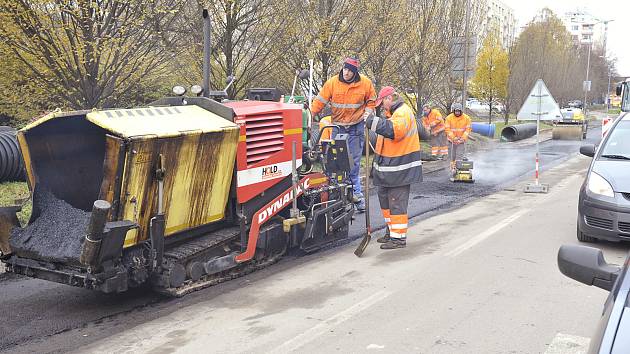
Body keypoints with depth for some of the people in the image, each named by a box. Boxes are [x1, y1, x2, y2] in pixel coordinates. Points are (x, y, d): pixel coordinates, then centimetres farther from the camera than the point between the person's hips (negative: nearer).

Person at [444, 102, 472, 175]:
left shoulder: (466, 118, -6)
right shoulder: (449, 118, -8)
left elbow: (468, 129, -4)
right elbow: (447, 129, -9)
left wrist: (463, 138, -16)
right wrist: (453, 137, -18)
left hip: (461, 140, -1)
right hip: (452, 139, 1)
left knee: (459, 155, -9)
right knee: (453, 155, 6)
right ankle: (453, 168, 17)